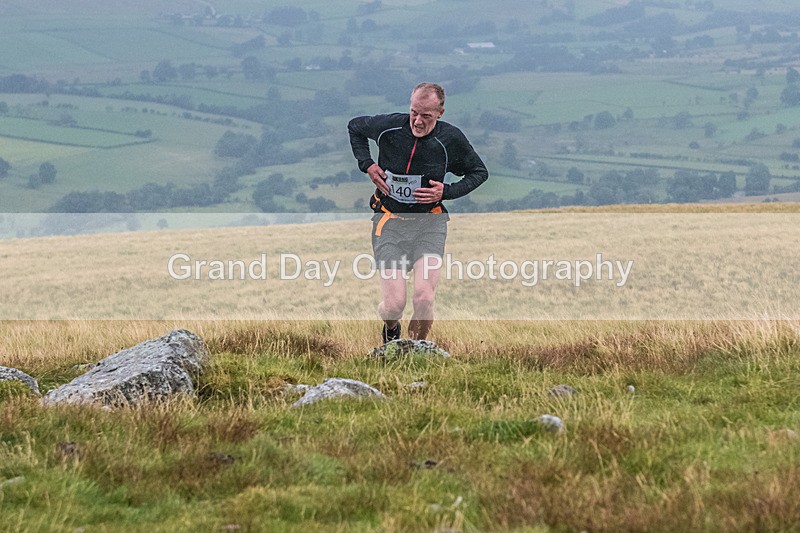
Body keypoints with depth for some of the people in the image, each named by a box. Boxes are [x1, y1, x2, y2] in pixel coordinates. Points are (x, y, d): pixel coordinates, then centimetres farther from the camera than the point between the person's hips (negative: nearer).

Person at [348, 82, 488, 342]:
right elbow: (355, 127, 15)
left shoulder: (451, 138, -7)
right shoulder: (389, 126, -7)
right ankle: (390, 330, 28)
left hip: (429, 223, 0)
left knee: (424, 299, -20)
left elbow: (479, 172, 10)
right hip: (389, 221, 0)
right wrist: (367, 165, 1)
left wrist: (447, 192, -6)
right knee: (394, 304, -12)